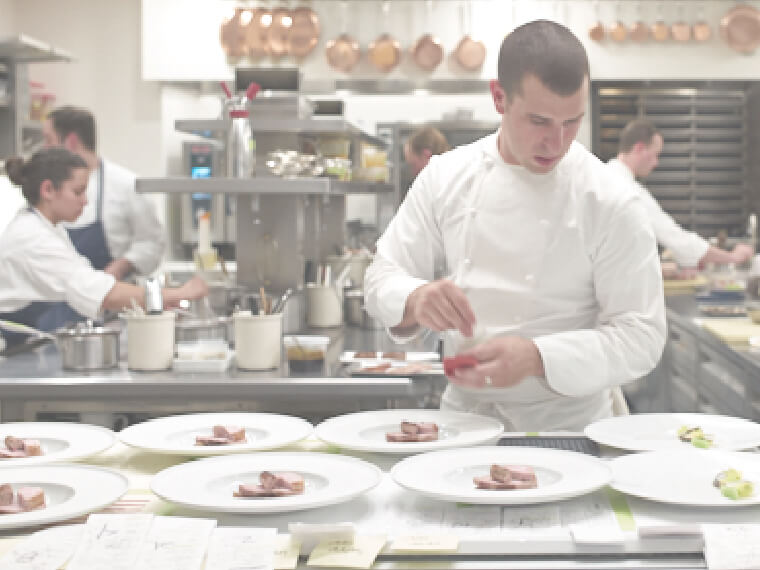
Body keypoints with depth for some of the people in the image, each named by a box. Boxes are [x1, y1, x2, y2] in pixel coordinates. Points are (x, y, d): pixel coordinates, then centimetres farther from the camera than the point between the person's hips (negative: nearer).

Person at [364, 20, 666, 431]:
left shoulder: (611, 204, -9)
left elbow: (641, 336, -10)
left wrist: (537, 358, -25)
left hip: (566, 427, -3)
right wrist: (415, 300, -19)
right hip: (463, 413, 3)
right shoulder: (445, 177, 1)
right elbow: (382, 278, 5)